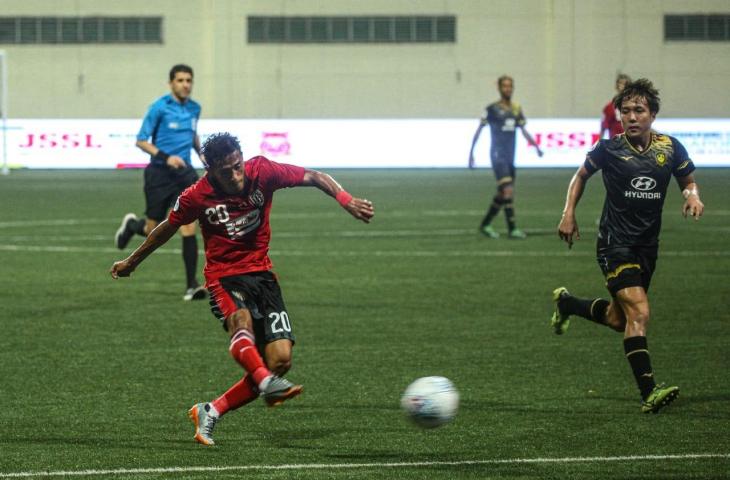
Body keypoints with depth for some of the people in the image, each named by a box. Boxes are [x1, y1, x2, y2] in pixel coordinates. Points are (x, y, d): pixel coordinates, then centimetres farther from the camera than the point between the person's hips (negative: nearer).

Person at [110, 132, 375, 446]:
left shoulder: (262, 172, -11)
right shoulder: (197, 197, -12)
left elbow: (314, 178, -5)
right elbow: (168, 228, 6)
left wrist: (346, 200, -24)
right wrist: (132, 262, 20)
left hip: (261, 273, 3)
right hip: (223, 277, -3)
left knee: (279, 359, -10)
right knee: (241, 320, -39)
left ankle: (209, 414, 1)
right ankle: (266, 382, -60)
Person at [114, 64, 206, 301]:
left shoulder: (194, 108, 7)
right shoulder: (159, 108, -10)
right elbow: (141, 141, -8)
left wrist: (202, 153, 11)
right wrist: (166, 157, -21)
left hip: (184, 173, 3)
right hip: (159, 174, -3)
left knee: (188, 227, -11)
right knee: (153, 231, 6)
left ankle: (191, 286, -10)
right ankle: (131, 225, 43)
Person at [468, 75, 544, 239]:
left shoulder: (516, 109, 11)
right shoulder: (492, 109, -4)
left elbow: (524, 131, 14)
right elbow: (479, 130, 0)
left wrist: (536, 146, 0)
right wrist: (471, 152, -3)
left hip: (510, 157, 6)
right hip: (498, 156, -6)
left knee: (503, 194, 10)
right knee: (508, 191, -16)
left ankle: (485, 224, 23)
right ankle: (512, 229, -15)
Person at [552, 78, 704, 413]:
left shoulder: (670, 148, -3)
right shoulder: (608, 149, -10)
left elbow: (688, 181, 12)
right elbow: (581, 176, 9)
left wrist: (693, 196, -10)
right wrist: (569, 214, 0)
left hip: (647, 244, 5)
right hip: (615, 244, -5)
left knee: (619, 319, 18)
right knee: (639, 313, -21)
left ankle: (566, 303, 46)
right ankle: (648, 392, -23)